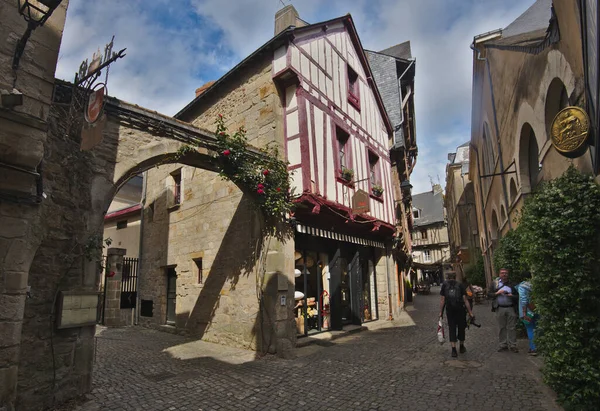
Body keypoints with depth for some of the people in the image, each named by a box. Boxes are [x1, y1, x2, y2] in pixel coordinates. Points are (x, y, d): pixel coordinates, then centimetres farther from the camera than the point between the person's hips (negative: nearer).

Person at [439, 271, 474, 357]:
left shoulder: (444, 284, 4)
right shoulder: (459, 285, 3)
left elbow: (442, 300, 0)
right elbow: (465, 300, -2)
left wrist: (441, 312, 4)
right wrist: (470, 312, 1)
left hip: (449, 311, 0)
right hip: (460, 310, 0)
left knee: (452, 329, 5)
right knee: (461, 328, 16)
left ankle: (454, 350, 0)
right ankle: (462, 347, 31)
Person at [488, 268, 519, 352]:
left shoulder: (512, 284, 8)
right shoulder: (495, 283, 8)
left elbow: (517, 296, 8)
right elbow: (489, 294, 4)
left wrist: (511, 296, -11)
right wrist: (497, 293, -10)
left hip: (511, 308, 0)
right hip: (500, 308, 0)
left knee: (511, 327, 1)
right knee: (501, 327, 6)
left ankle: (512, 345, 10)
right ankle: (503, 344, 15)